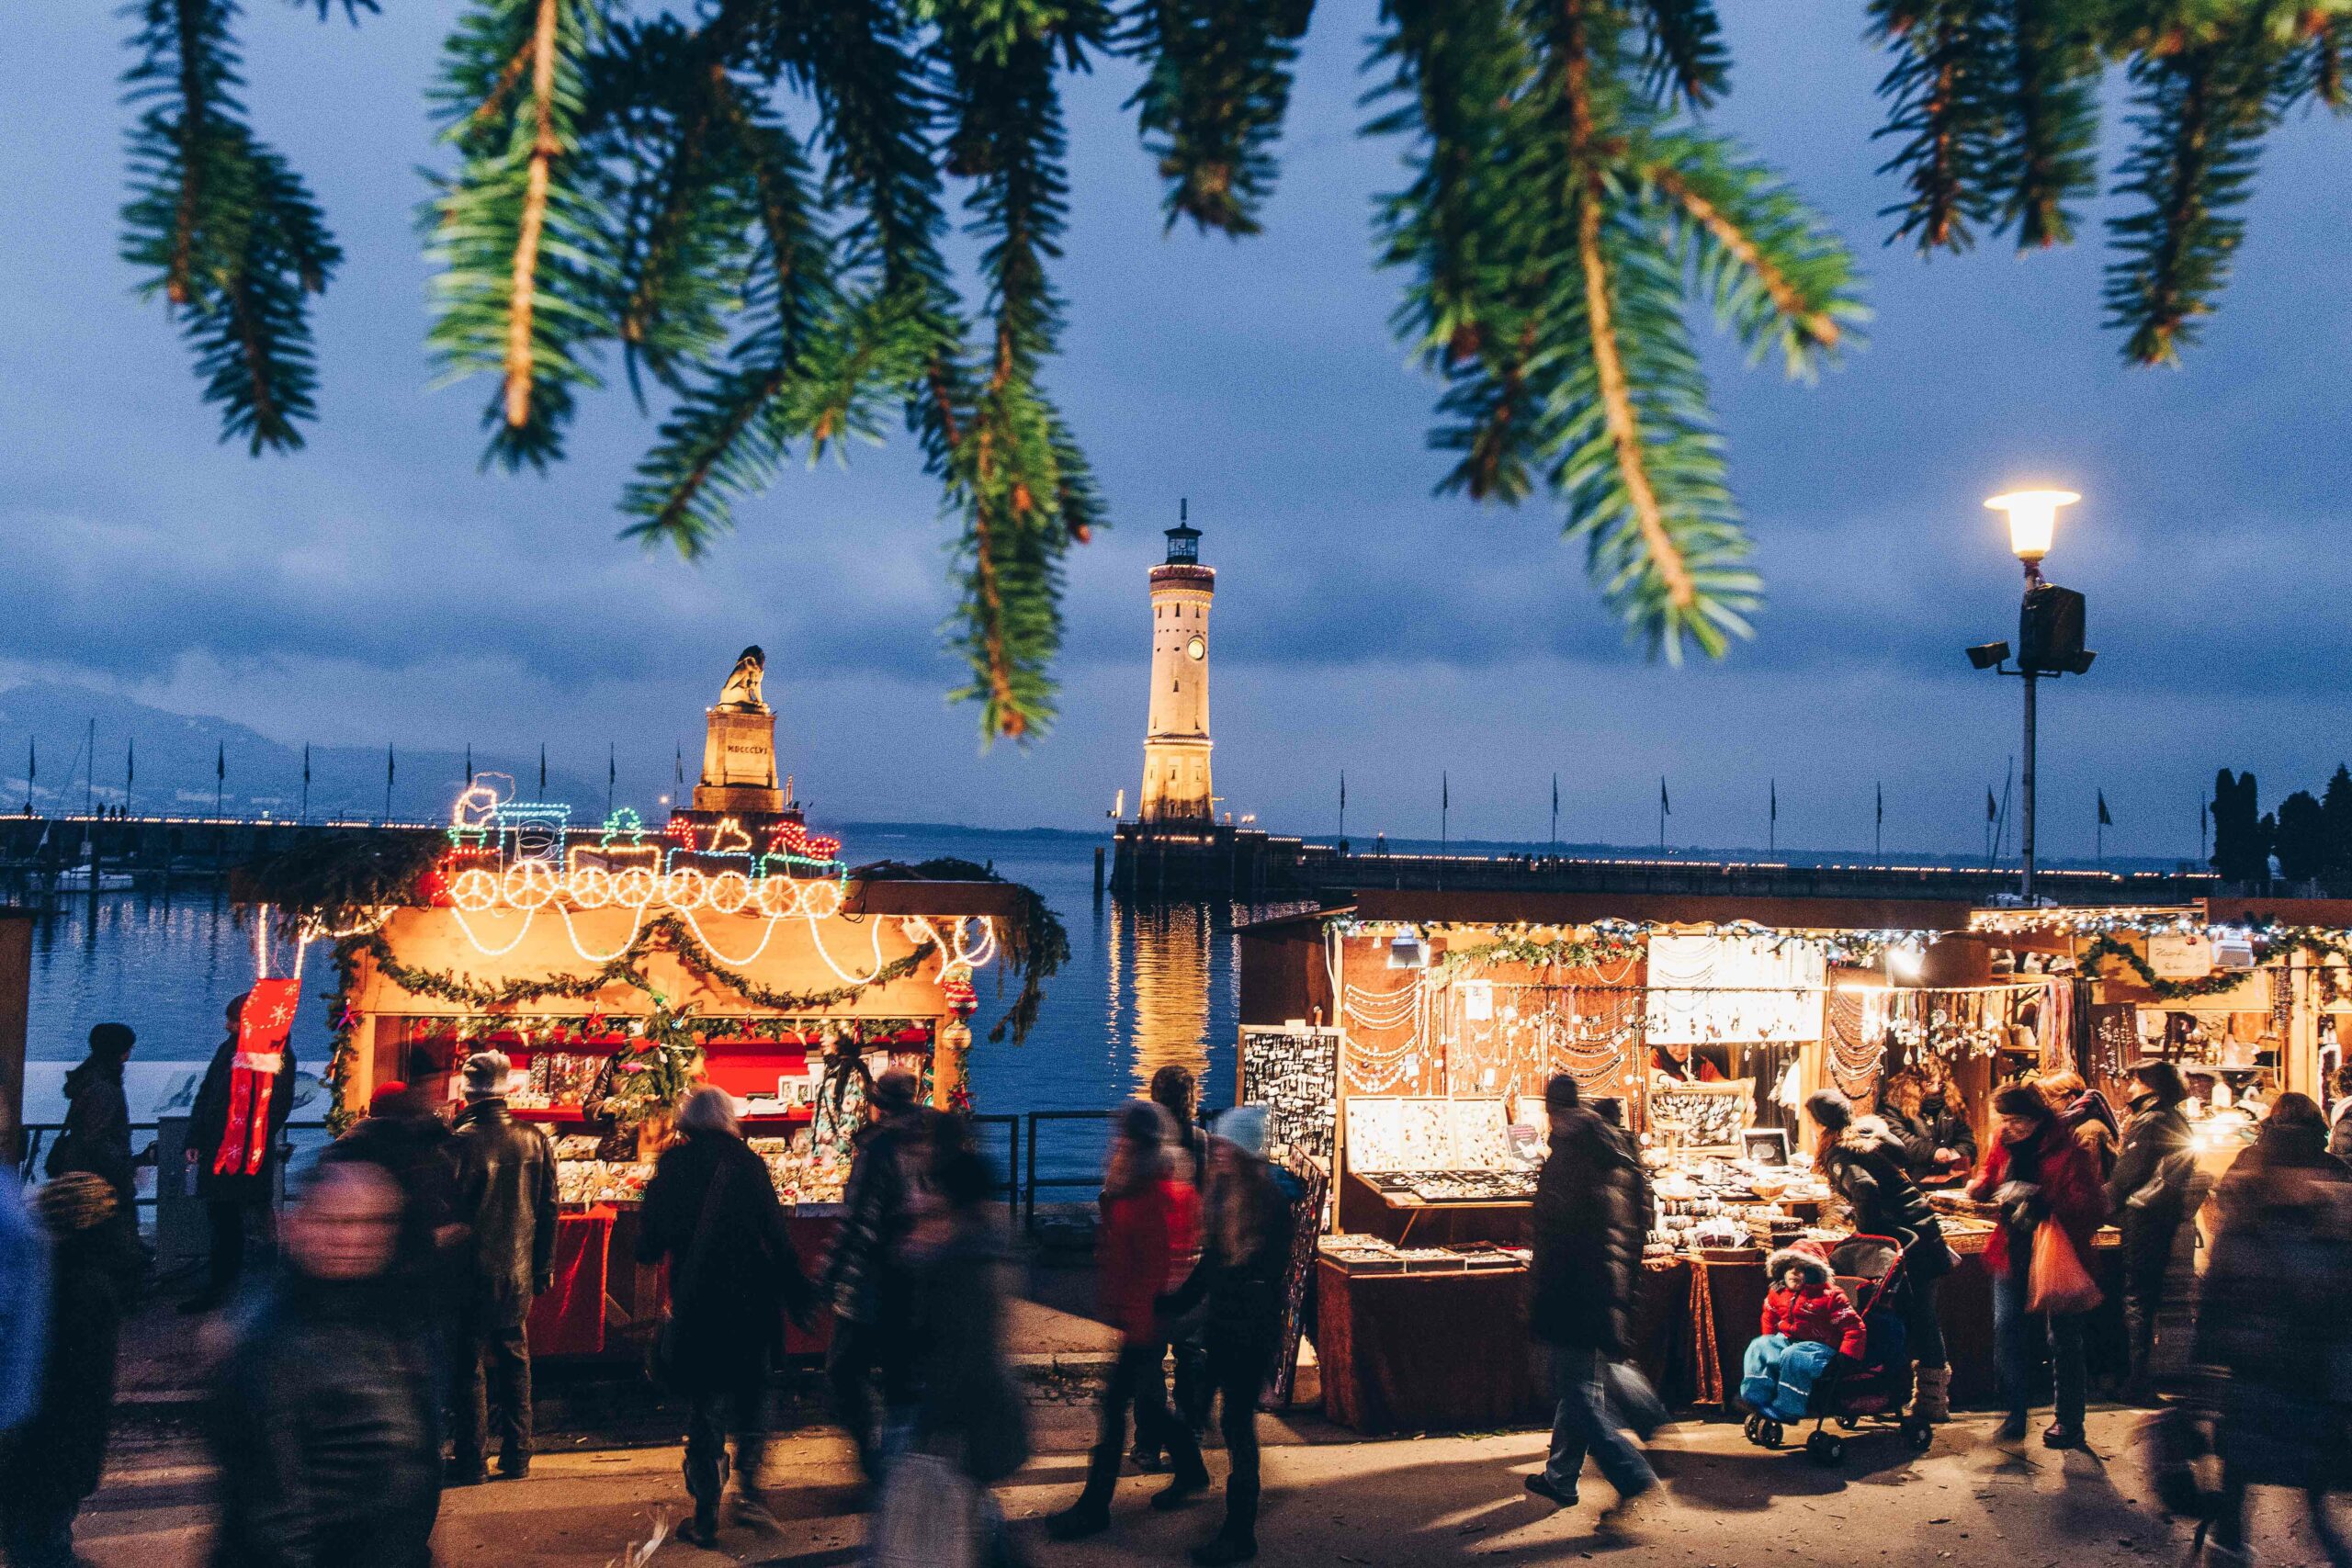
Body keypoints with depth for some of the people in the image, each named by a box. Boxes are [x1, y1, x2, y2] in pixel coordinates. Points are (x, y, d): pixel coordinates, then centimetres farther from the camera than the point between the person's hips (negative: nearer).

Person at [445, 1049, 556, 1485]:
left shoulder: (461, 1142, -15)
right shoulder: (535, 1140, -1)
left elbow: (449, 1212, -12)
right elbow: (548, 1208, 4)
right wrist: (544, 1266, 13)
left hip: (473, 1272, -4)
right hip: (519, 1273, 4)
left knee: (470, 1366, 5)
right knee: (515, 1362, 14)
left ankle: (471, 1460, 10)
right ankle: (517, 1456, 19)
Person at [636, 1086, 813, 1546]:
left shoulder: (672, 1167, -2)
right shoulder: (746, 1162, -4)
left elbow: (649, 1247, 0)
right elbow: (777, 1236, -5)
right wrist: (798, 1293, 2)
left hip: (695, 1306, 1)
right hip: (750, 1303, 0)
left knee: (704, 1409, 10)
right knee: (751, 1398, 15)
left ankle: (706, 1514, 10)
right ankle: (748, 1491, 3)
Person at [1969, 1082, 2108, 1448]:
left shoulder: (2067, 1150, -15)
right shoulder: (2003, 1145, 4)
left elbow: (2091, 1205, -21)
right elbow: (1987, 1180, 19)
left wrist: (2040, 1198, -33)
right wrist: (1980, 1188, -5)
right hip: (2013, 1252, 5)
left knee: (2062, 1338, 4)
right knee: (2006, 1328, 0)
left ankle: (2069, 1423, 18)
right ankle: (2017, 1412, 13)